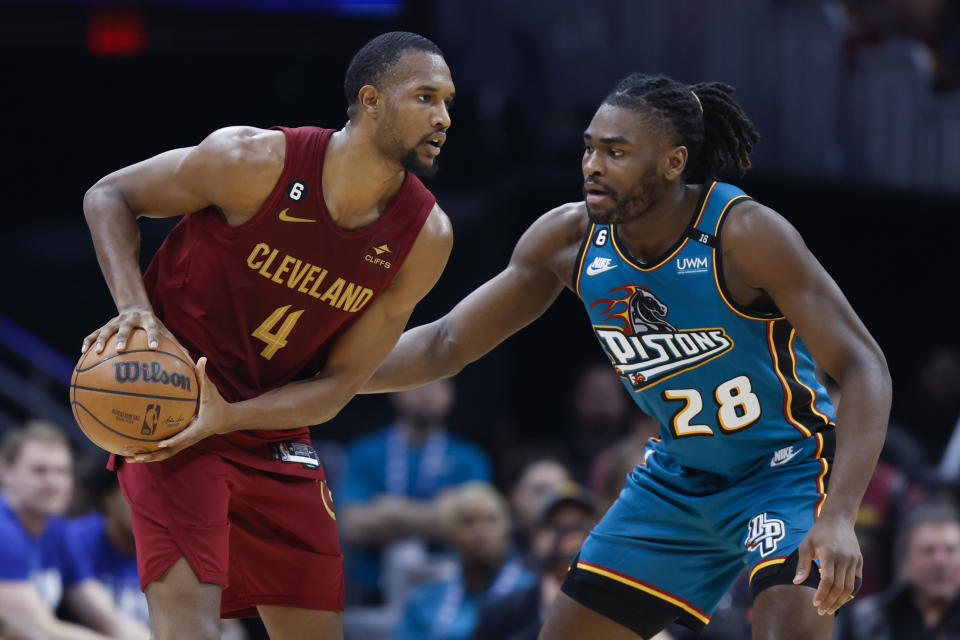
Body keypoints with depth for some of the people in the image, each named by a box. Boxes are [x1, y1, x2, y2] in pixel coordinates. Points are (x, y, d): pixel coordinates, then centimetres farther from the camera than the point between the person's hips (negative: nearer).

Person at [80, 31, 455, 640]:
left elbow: (339, 384, -6)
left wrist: (228, 417, -22)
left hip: (274, 428, 6)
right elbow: (110, 196, -5)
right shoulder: (256, 161, -20)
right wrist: (134, 307, -21)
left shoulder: (425, 236, -8)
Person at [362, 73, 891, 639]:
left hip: (786, 469, -6)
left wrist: (839, 517, -40)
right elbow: (446, 345, 0)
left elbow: (863, 367, -28)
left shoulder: (742, 233, -26)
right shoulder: (570, 239, -10)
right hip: (678, 481, 6)